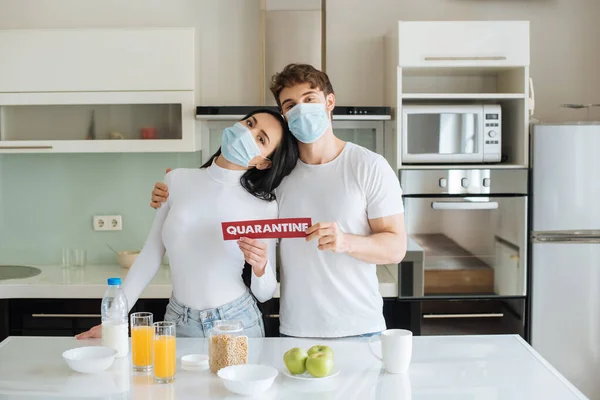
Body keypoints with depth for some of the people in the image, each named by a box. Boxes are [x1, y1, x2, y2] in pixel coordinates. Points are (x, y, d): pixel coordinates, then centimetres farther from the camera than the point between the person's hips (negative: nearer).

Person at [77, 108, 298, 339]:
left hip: (237, 321, -1)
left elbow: (264, 294, -5)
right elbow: (150, 256, 2)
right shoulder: (178, 181, -5)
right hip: (179, 321, 2)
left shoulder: (264, 206, -10)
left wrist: (260, 266, -26)